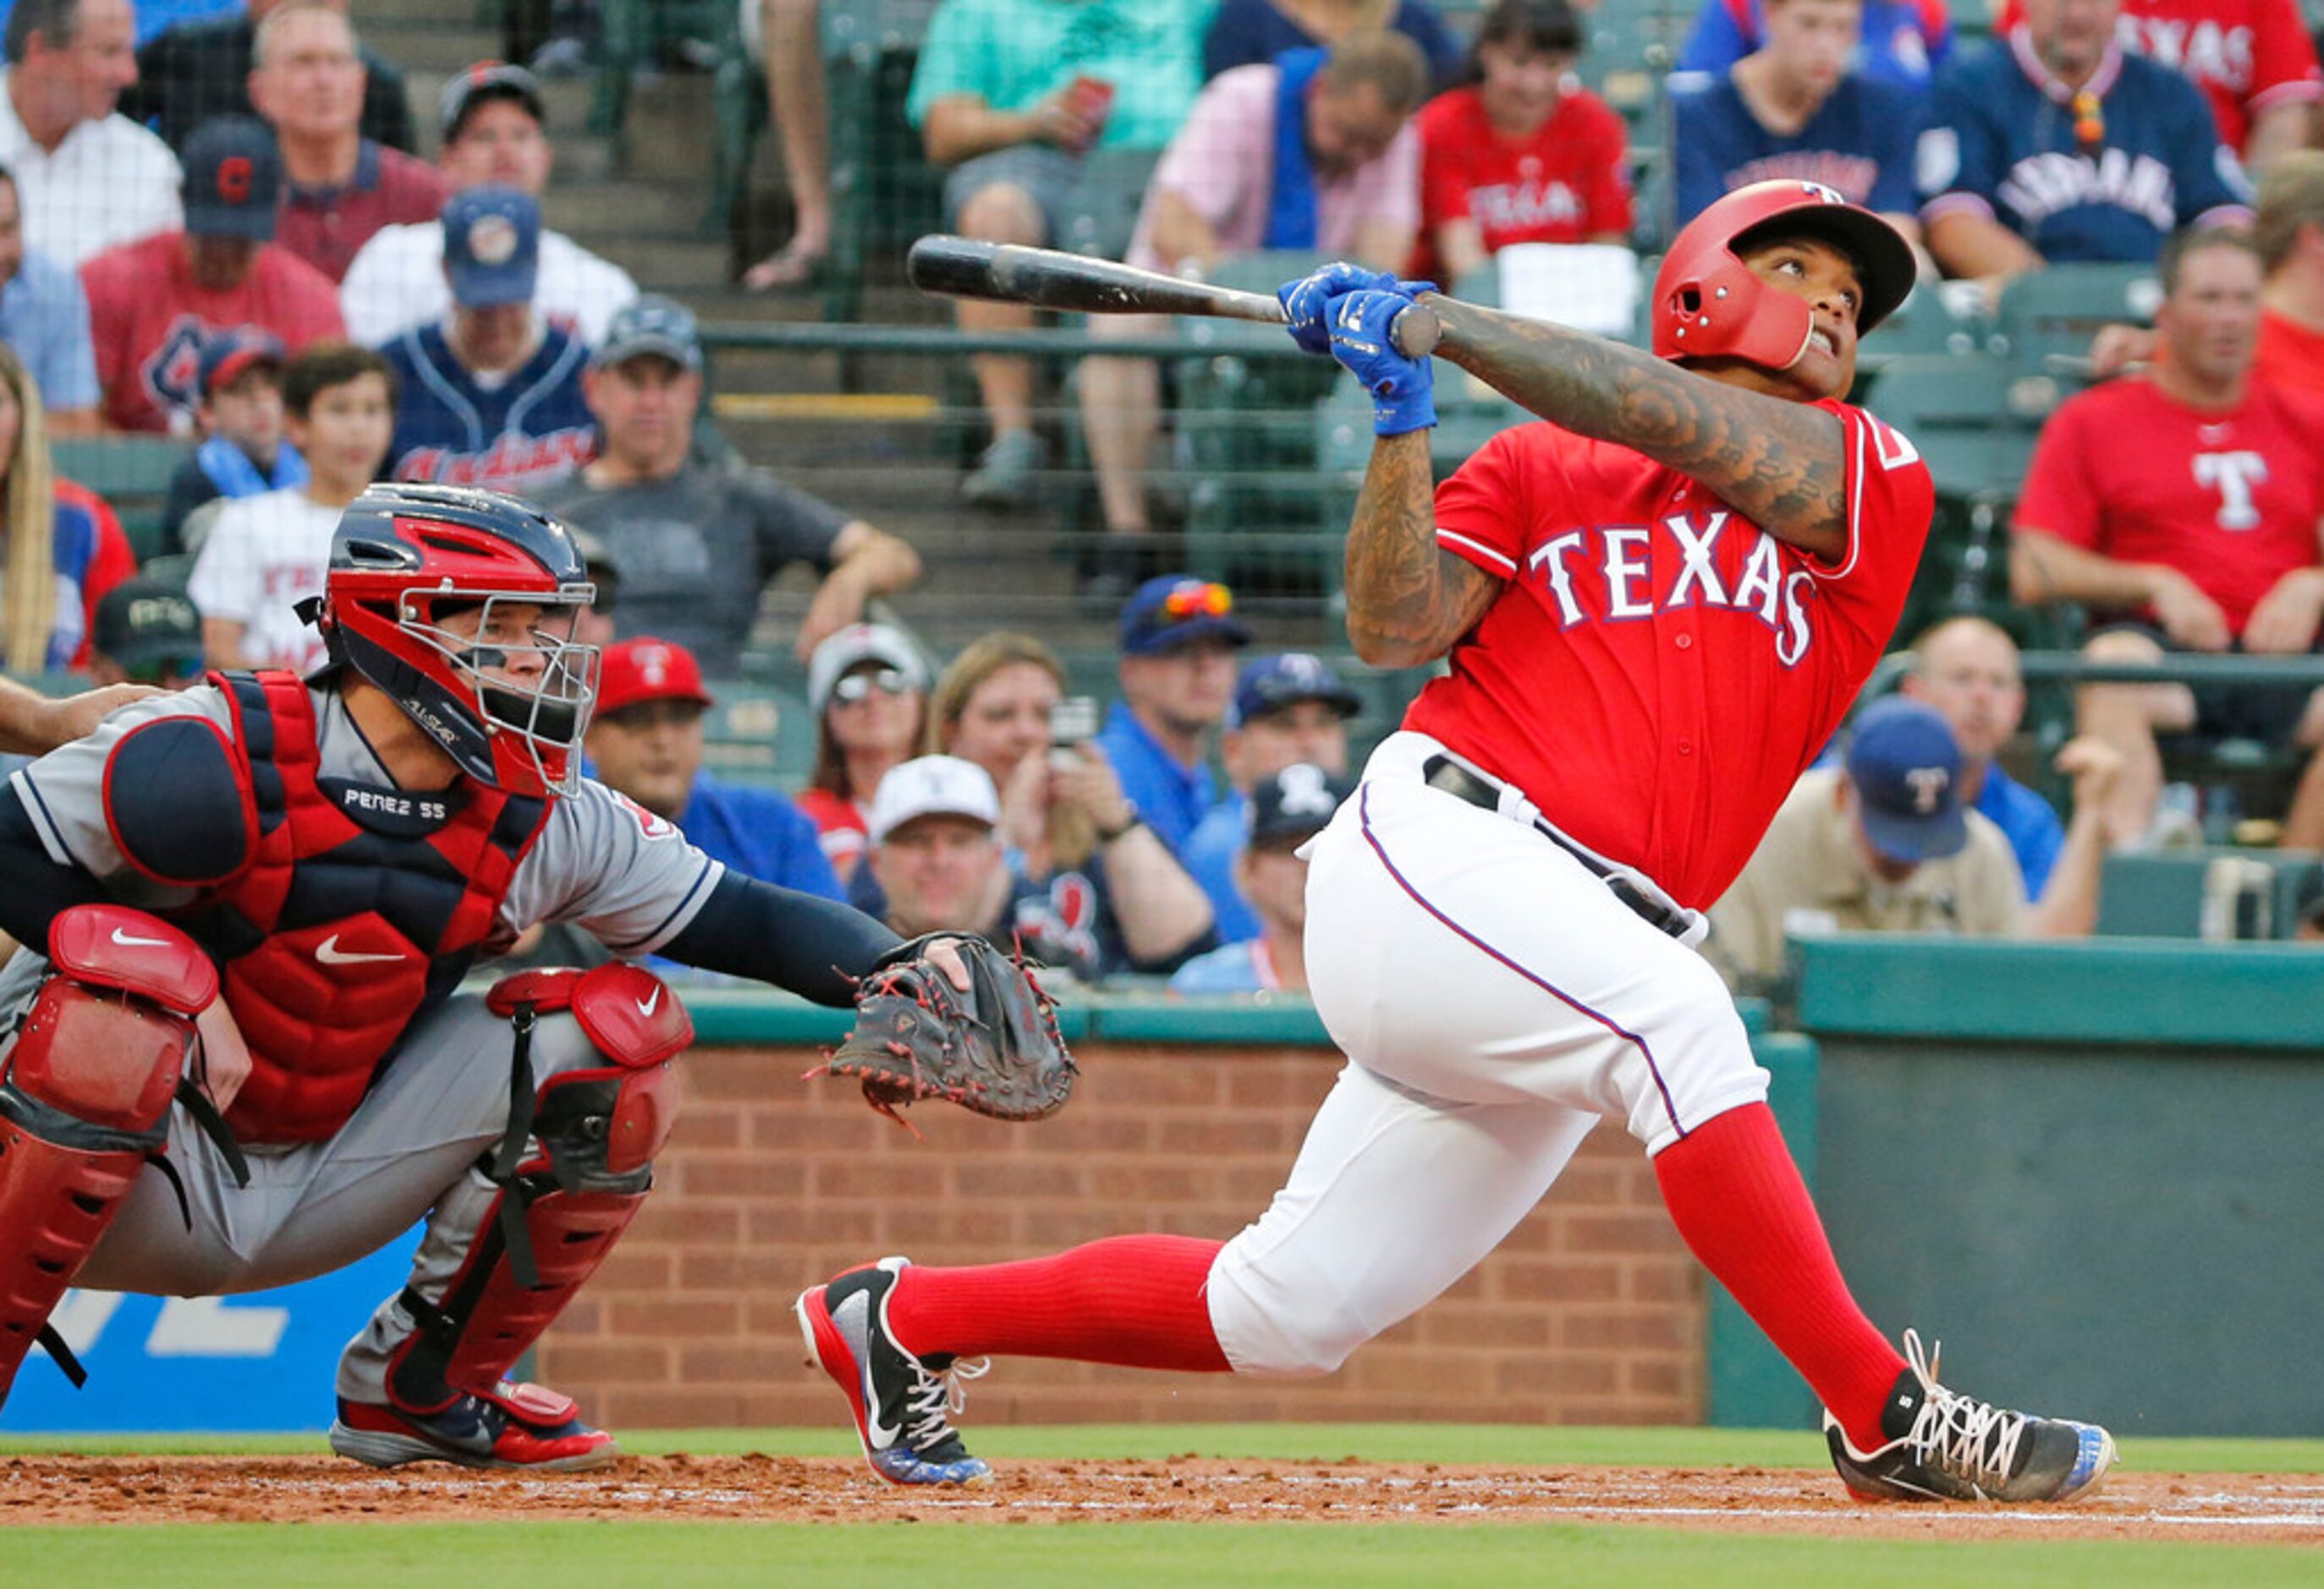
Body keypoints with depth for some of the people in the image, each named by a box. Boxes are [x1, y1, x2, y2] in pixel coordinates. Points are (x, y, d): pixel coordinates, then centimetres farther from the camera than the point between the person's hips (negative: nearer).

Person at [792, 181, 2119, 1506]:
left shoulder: (1876, 481, 12)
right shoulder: (1539, 469, 13)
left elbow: (1687, 429, -3)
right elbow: (1395, 629, 0)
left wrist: (1432, 326, -4)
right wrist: (1404, 414, -10)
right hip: (1437, 854, -4)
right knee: (1674, 1023, -33)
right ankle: (1888, 1417, -31)